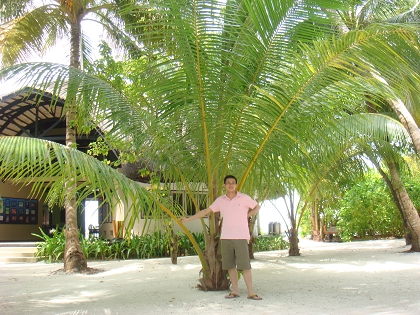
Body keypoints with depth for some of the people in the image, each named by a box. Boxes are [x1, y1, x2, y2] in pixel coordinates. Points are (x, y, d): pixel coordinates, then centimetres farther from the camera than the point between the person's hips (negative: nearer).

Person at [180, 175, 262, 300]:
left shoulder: (244, 198, -1)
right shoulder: (220, 200, 7)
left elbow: (257, 207, 13)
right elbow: (206, 211, 11)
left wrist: (246, 215, 0)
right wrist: (188, 219, 10)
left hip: (241, 237, -3)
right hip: (226, 237, 4)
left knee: (244, 265, -6)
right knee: (230, 265, 6)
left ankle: (251, 292, 0)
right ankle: (235, 291, 15)